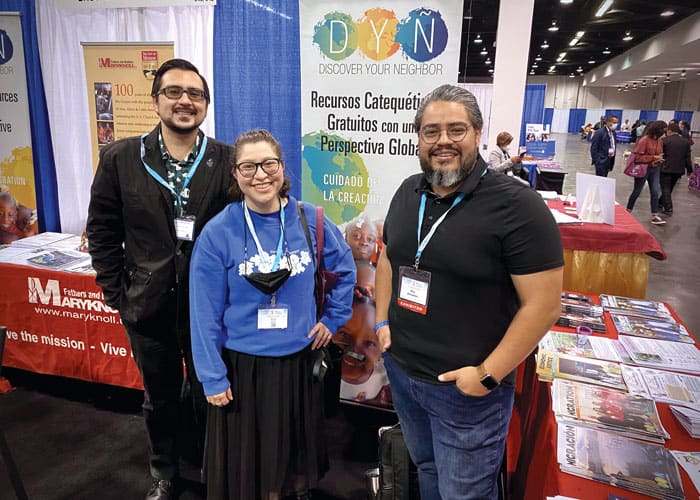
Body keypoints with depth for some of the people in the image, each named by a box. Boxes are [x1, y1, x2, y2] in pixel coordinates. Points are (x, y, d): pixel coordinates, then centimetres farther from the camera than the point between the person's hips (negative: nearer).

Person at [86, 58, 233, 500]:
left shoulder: (227, 160, -8)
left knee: (208, 394, 18)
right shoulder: (120, 158, -4)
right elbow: (103, 231, 1)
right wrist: (116, 293, -1)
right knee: (160, 396, 21)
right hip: (149, 305, 1)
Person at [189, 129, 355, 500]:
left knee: (297, 448, 22)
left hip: (300, 359, 3)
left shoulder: (309, 220, -8)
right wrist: (212, 378, -8)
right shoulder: (218, 232, -14)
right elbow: (205, 313, -10)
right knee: (247, 457, 15)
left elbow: (345, 269, 8)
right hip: (242, 365, -2)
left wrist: (333, 319, 5)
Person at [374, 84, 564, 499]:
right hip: (400, 370, 6)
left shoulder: (518, 205, -18)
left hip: (466, 388, -5)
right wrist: (383, 321, 6)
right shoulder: (408, 192, 2)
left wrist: (487, 375, -18)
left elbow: (543, 304, -19)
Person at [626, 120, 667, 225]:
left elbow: (660, 154, 19)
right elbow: (637, 156, -18)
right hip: (644, 169, -6)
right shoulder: (644, 140, -16)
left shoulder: (659, 140, 5)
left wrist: (659, 159, -5)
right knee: (637, 191, 5)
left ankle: (655, 216, 3)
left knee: (655, 192, 1)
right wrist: (653, 158, -20)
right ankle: (628, 211, 22)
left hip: (655, 169, 6)